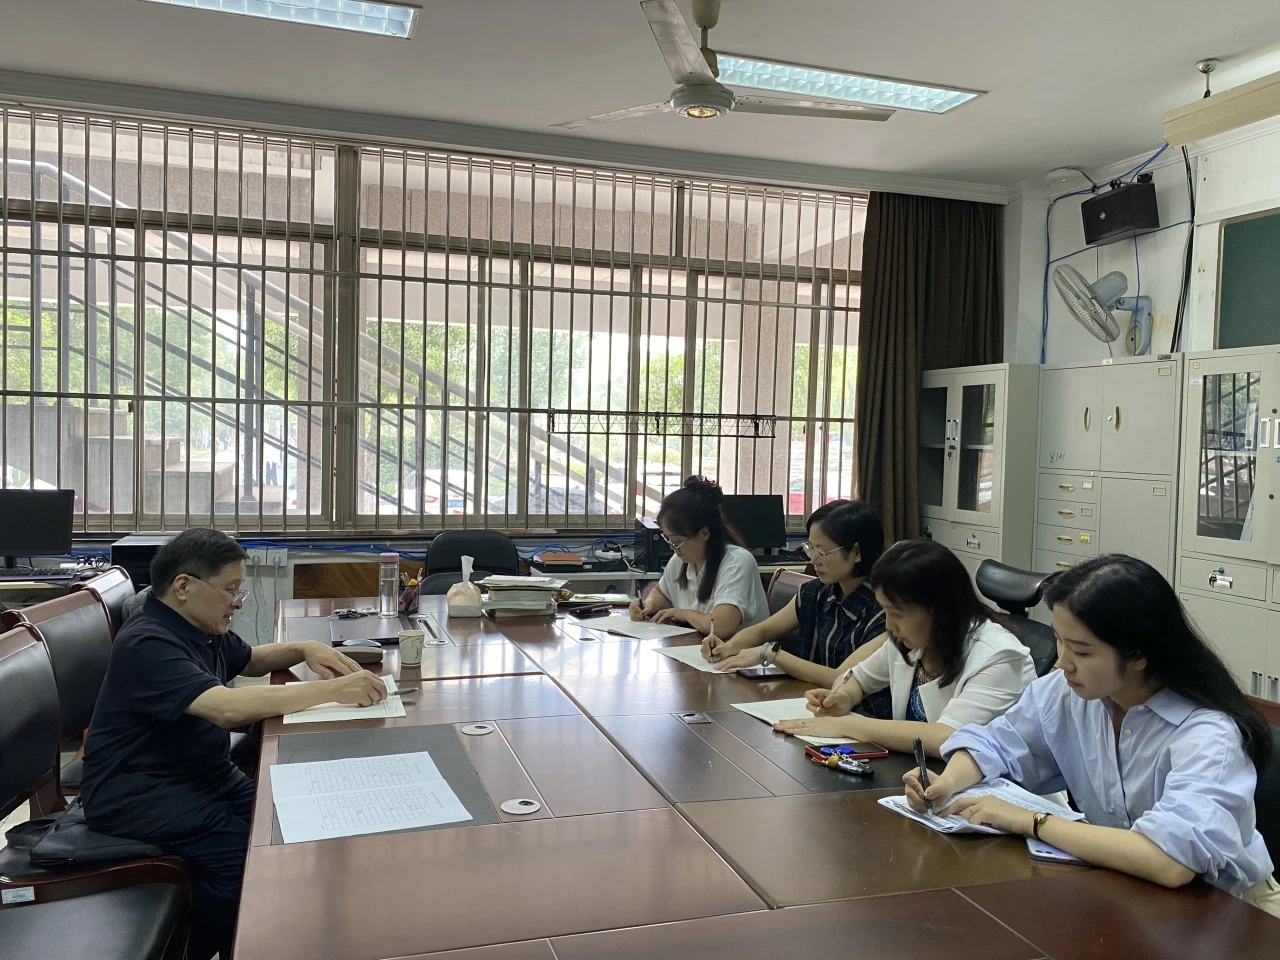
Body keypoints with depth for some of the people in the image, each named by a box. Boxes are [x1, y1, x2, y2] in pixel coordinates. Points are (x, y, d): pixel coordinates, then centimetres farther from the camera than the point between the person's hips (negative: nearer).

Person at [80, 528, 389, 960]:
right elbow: (228, 708, -35)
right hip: (138, 792, -9)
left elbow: (251, 659, 27)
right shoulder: (146, 644, -22)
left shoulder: (203, 630, 8)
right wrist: (332, 690, -34)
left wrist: (305, 649, 5)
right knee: (246, 855, -26)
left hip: (205, 775, 9)